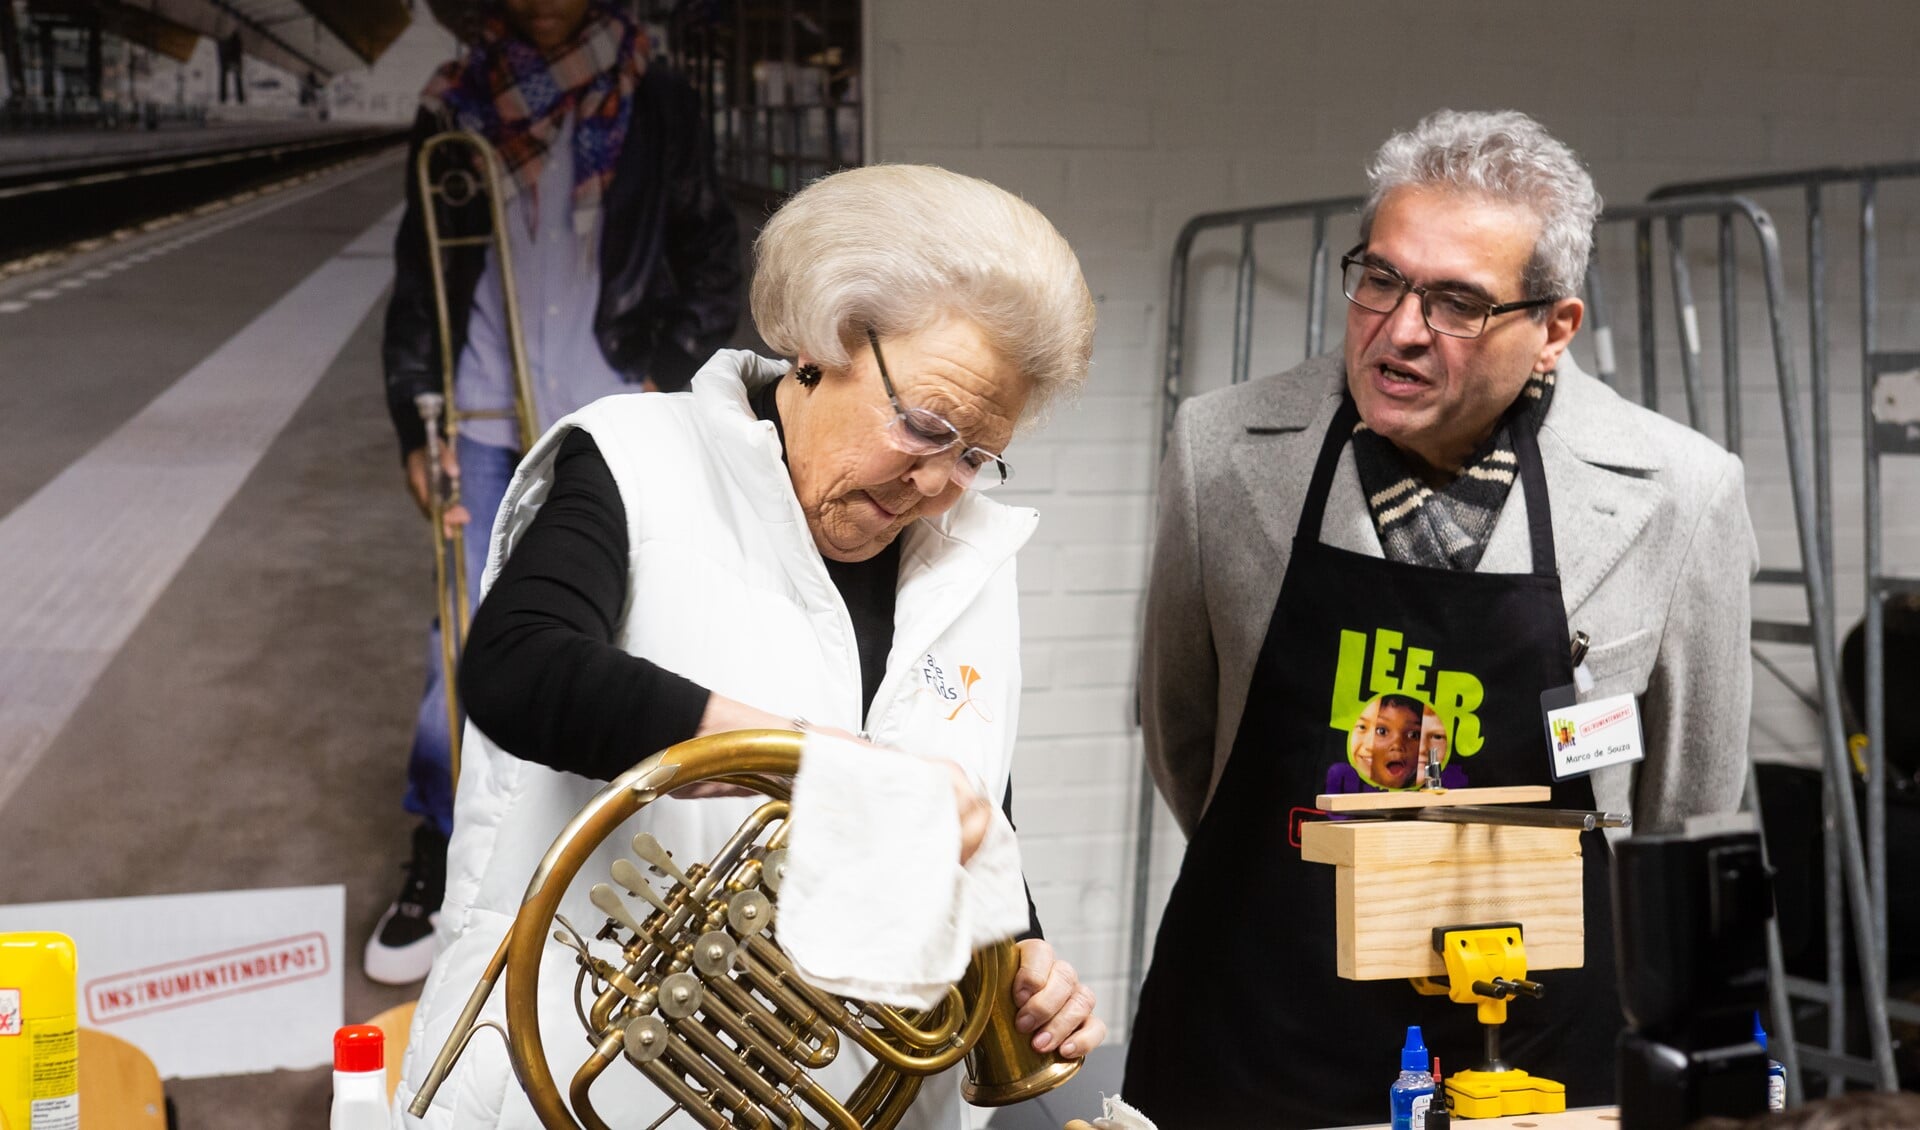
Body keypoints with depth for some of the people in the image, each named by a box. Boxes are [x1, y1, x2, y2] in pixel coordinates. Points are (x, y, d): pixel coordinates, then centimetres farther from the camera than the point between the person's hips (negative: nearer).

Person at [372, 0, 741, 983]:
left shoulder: (652, 106, 0)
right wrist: (415, 425, -2)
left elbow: (715, 264, 5)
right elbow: (419, 277, 6)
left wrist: (664, 378, -7)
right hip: (486, 425, 1)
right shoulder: (456, 106, 4)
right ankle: (436, 869, 15)